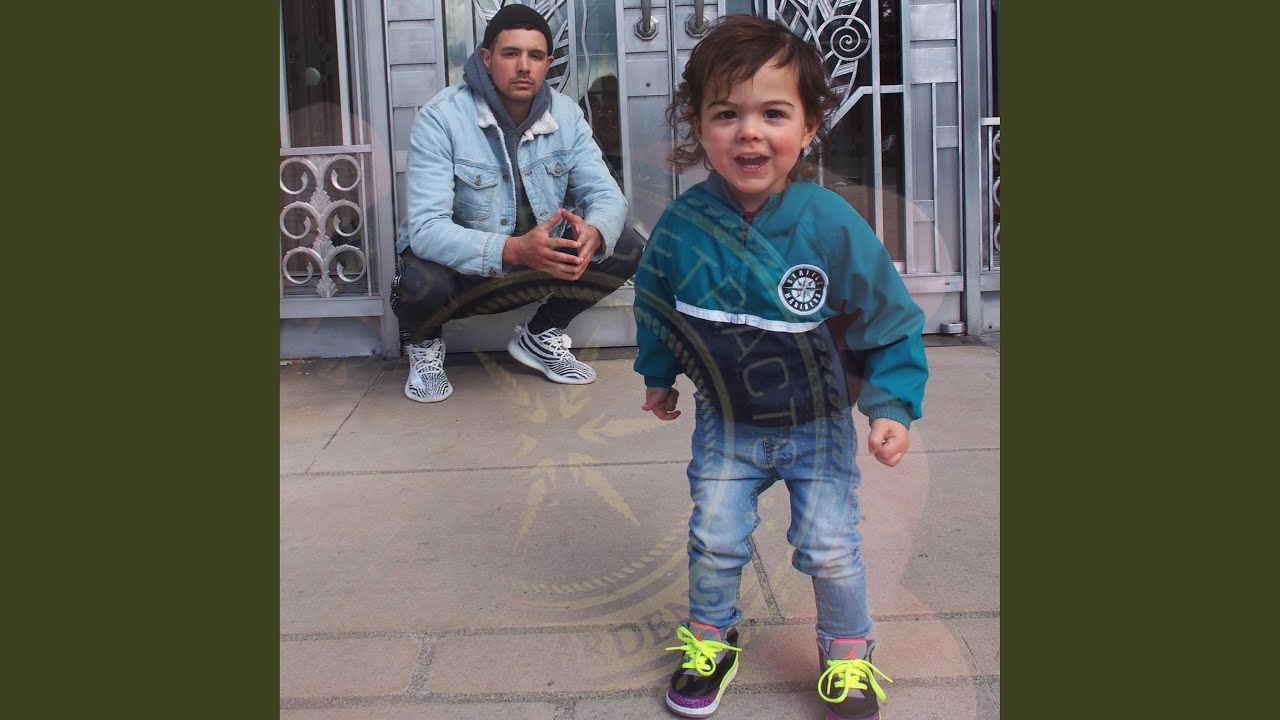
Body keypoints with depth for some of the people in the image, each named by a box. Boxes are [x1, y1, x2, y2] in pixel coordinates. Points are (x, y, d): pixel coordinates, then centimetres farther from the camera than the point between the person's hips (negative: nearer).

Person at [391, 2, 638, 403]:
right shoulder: (440, 119, -23)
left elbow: (606, 194, -10)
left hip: (537, 258, 5)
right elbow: (426, 228, -31)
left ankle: (540, 337, 11)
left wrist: (593, 233, -37)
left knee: (626, 249, -14)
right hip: (458, 262, -4)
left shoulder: (566, 115, -7)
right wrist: (513, 250, -48)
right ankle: (423, 343, 3)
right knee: (423, 283, -37)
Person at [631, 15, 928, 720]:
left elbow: (890, 324, -12)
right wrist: (658, 375, 14)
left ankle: (848, 653, 33)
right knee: (714, 538, 9)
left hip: (818, 423, -2)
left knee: (830, 547, 6)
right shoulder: (680, 226, -17)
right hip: (727, 423, 2)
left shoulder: (833, 227, -24)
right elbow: (656, 306, 4)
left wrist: (893, 406, -18)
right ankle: (710, 638, 37)